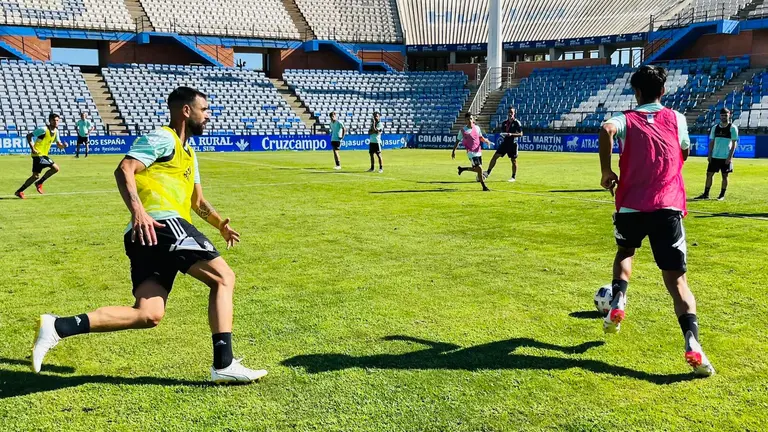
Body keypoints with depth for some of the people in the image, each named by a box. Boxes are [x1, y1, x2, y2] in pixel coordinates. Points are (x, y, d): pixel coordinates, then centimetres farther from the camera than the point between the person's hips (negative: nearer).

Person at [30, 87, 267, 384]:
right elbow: (124, 170, -12)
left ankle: (57, 327, -3)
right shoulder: (163, 139, 2)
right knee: (223, 278, -5)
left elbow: (197, 201, 35)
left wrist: (219, 223, 18)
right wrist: (138, 211, -27)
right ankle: (224, 365, -6)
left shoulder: (188, 153, 31)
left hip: (148, 237, 9)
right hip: (163, 225, -9)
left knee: (148, 315, -1)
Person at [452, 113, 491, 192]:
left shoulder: (477, 128, 6)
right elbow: (458, 141, 3)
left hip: (478, 151, 6)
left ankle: (462, 168, 40)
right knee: (479, 168, -15)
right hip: (471, 152, -6)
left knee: (476, 169, 15)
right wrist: (454, 151, 3)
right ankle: (484, 186, -5)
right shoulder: (463, 130, -6)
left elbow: (481, 137, 18)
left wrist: (485, 140, -4)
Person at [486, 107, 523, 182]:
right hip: (505, 142, 5)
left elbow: (520, 134, -9)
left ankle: (513, 177, 15)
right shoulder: (504, 122, 10)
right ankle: (488, 173, -1)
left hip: (513, 144, -4)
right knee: (495, 156, -4)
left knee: (513, 160, 3)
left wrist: (511, 134, -22)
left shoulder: (517, 123, -5)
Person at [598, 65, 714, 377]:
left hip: (631, 206, 0)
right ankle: (692, 345, -19)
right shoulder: (676, 118, 13)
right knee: (676, 280, -1)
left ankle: (618, 304, 14)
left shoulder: (626, 119, 7)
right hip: (668, 208, 0)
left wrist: (606, 172, -8)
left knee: (625, 251, 32)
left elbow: (606, 130, -18)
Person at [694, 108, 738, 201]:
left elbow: (734, 143, -7)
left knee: (725, 176, 3)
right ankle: (706, 194, 11)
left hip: (726, 157, -4)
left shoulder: (732, 128, -5)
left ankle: (722, 195, 11)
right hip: (715, 156, 4)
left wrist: (730, 156, -14)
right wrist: (709, 154, 4)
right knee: (709, 174, 4)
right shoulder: (715, 127, 8)